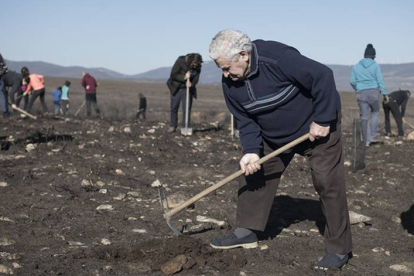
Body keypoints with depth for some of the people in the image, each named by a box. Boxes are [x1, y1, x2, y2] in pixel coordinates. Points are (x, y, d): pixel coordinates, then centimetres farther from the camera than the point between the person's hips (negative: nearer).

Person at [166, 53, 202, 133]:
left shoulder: (198, 67, -12)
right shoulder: (181, 61, -21)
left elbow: (196, 79, -10)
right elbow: (173, 75, -20)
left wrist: (191, 83, -32)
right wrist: (184, 77, -33)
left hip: (188, 89, 1)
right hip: (176, 88, -1)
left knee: (187, 109, -3)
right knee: (174, 108, 6)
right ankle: (172, 126, 22)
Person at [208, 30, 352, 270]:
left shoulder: (278, 57, -34)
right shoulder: (230, 83, -12)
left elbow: (323, 76, -31)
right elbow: (246, 120, -5)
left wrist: (322, 120, -26)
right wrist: (252, 150, -21)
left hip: (317, 126, -6)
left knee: (328, 182, -8)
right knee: (253, 173, 4)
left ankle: (340, 249, 1)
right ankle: (246, 232, 17)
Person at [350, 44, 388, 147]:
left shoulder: (356, 66, 6)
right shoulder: (375, 66, -2)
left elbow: (352, 81, 5)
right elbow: (380, 80, -4)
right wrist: (384, 93, 1)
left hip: (361, 93, 2)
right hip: (374, 92, -2)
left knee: (364, 117, 5)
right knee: (375, 112, 18)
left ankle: (367, 141, 5)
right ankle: (373, 136, 7)